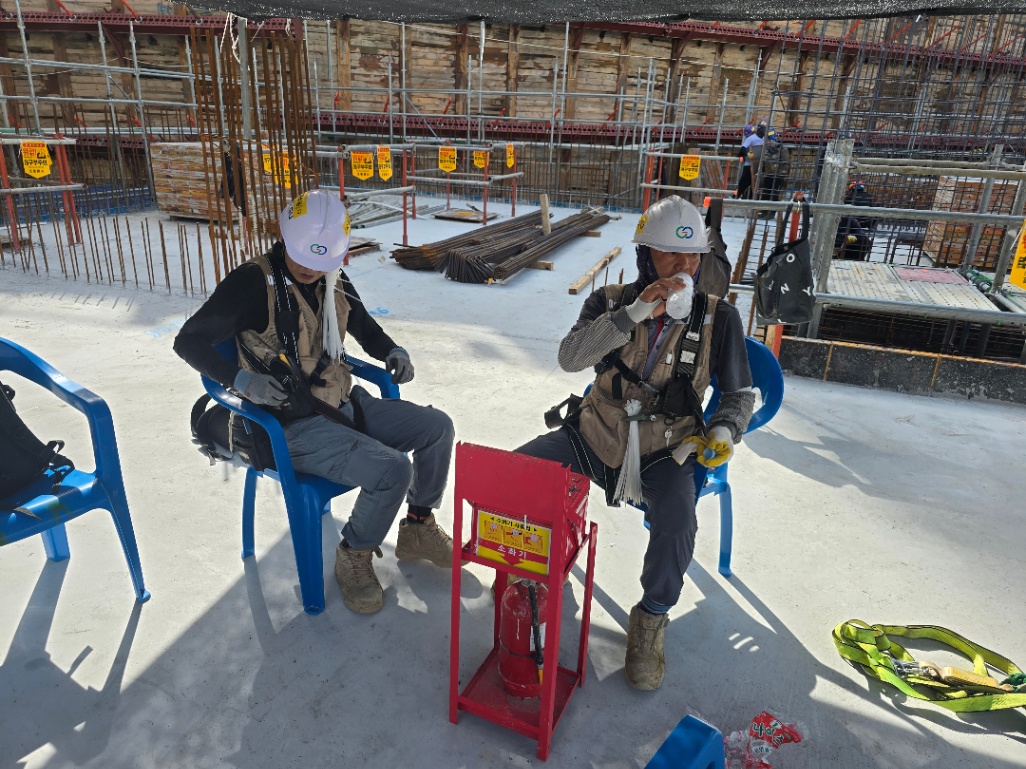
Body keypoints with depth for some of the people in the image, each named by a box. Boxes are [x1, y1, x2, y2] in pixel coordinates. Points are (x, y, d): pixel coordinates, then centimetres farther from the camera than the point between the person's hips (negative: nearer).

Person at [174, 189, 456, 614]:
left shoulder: (333, 280, 6)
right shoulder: (253, 282, -15)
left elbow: (363, 326, 23)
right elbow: (189, 341, -11)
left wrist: (393, 352, 3)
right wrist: (243, 379, -26)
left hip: (346, 404, 8)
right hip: (293, 425, -7)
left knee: (437, 427, 0)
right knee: (391, 470, -26)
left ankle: (418, 530, 19)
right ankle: (354, 558, 4)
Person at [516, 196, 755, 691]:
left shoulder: (718, 318, -2)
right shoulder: (611, 303, -2)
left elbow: (740, 393, 7)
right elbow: (570, 357, -19)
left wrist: (724, 430, -14)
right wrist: (634, 314, -27)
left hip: (666, 450, -1)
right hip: (597, 437, 2)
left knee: (677, 523, -31)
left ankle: (651, 619, 1)